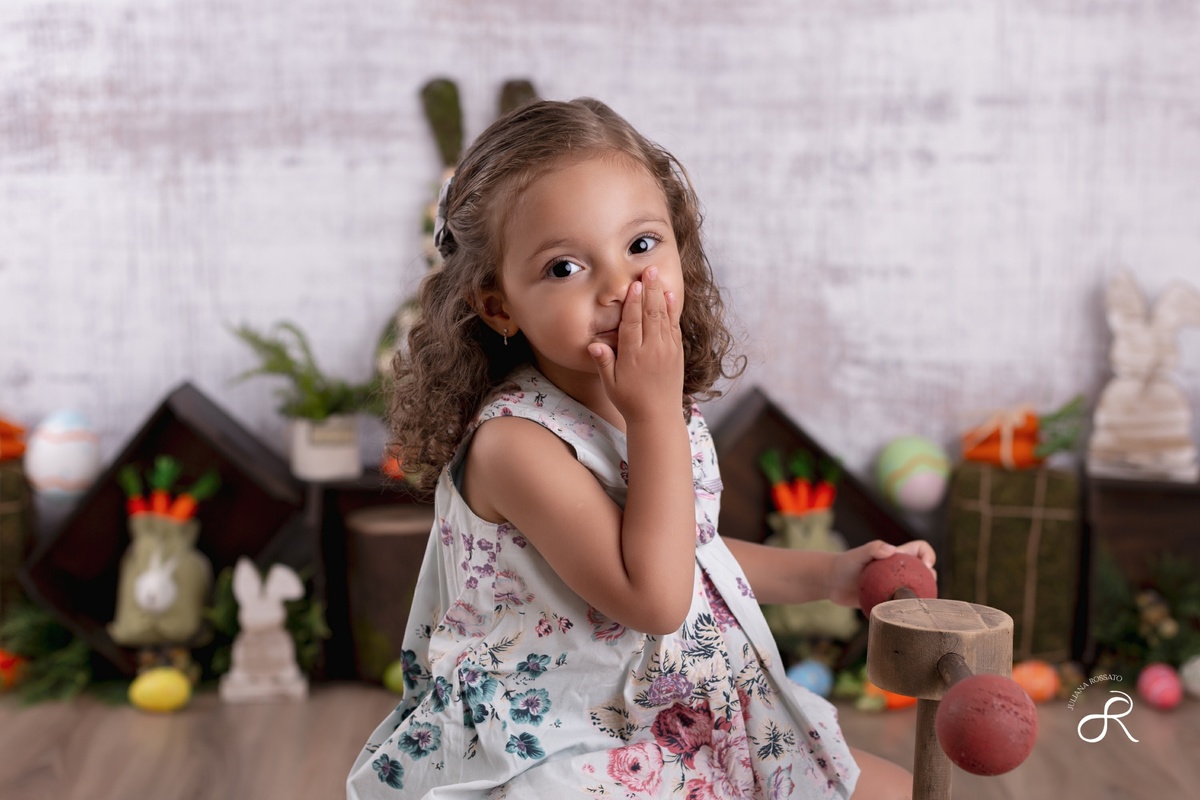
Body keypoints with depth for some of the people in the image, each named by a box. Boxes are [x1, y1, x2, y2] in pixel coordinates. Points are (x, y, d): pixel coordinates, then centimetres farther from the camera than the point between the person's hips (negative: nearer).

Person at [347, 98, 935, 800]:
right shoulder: (514, 441, -23)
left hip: (702, 713, 8)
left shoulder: (669, 406, 2)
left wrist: (828, 574, 12)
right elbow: (653, 598, -29)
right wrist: (654, 412, -27)